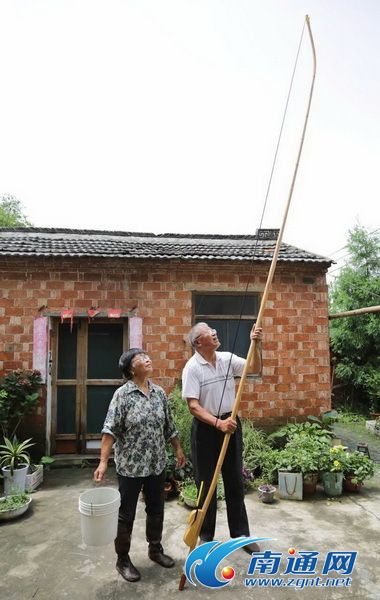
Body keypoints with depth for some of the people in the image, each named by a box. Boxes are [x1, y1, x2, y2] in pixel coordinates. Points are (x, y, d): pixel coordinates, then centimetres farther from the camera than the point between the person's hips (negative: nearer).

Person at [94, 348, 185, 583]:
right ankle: (123, 559, 30)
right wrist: (103, 461, -24)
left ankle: (156, 549, 41)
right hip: (130, 465, -5)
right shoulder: (122, 394, -15)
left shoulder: (159, 392, 1)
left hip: (157, 464, 5)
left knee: (156, 510, 20)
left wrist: (178, 449, 16)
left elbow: (169, 425, 11)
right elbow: (110, 430, -19)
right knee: (126, 514, 11)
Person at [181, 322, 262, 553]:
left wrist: (257, 345, -21)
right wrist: (218, 423, -28)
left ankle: (241, 533, 30)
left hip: (231, 424, 5)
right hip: (206, 428, -4)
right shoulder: (192, 368, -14)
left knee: (235, 481, 15)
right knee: (206, 483, 10)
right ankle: (206, 535, 28)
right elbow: (193, 406, -19)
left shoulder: (227, 358, 0)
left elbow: (255, 369, -5)